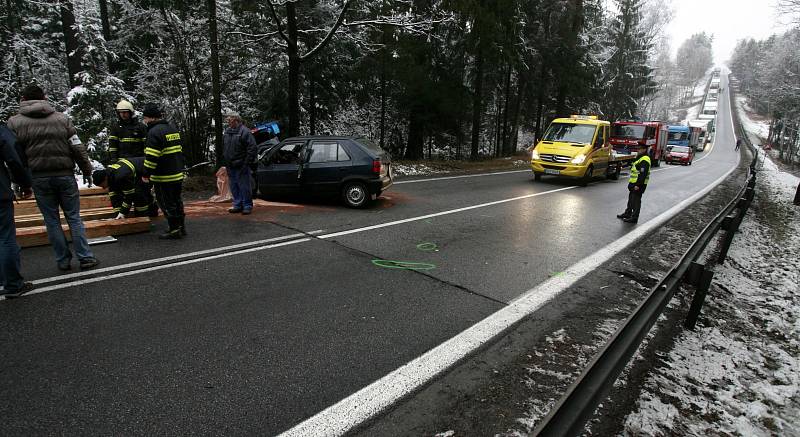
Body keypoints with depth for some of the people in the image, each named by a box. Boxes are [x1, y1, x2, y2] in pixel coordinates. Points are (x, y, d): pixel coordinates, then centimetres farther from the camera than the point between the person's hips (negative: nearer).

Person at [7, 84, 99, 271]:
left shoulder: (14, 122, 2)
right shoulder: (61, 118, 3)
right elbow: (78, 148, -1)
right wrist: (87, 171, 7)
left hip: (39, 178, 0)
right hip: (65, 175, 0)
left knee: (52, 220, 9)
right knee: (74, 218, 7)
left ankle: (63, 260, 13)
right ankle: (85, 257, 5)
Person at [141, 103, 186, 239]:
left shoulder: (154, 132, -15)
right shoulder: (173, 128, 13)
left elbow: (151, 156, -20)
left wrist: (146, 174, -12)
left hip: (164, 177, -9)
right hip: (178, 174, 9)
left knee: (167, 203, 0)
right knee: (177, 200, 16)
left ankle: (174, 230, 4)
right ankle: (181, 227, 22)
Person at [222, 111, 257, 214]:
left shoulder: (244, 131, -10)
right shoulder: (227, 132, 14)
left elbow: (252, 148, -15)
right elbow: (224, 148, 24)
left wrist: (247, 163, -16)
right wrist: (225, 161, 16)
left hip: (241, 166, -8)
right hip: (230, 167, 8)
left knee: (244, 187, -3)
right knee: (234, 187, 12)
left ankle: (247, 206, 6)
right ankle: (237, 205, 22)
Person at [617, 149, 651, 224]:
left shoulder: (644, 160, -19)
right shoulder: (640, 158, 16)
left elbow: (643, 174, -24)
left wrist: (638, 185, -25)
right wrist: (631, 183, 22)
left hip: (638, 185, -11)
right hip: (634, 184, 11)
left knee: (636, 201, -4)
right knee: (631, 199, 20)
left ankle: (634, 217, 2)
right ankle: (628, 213, 32)